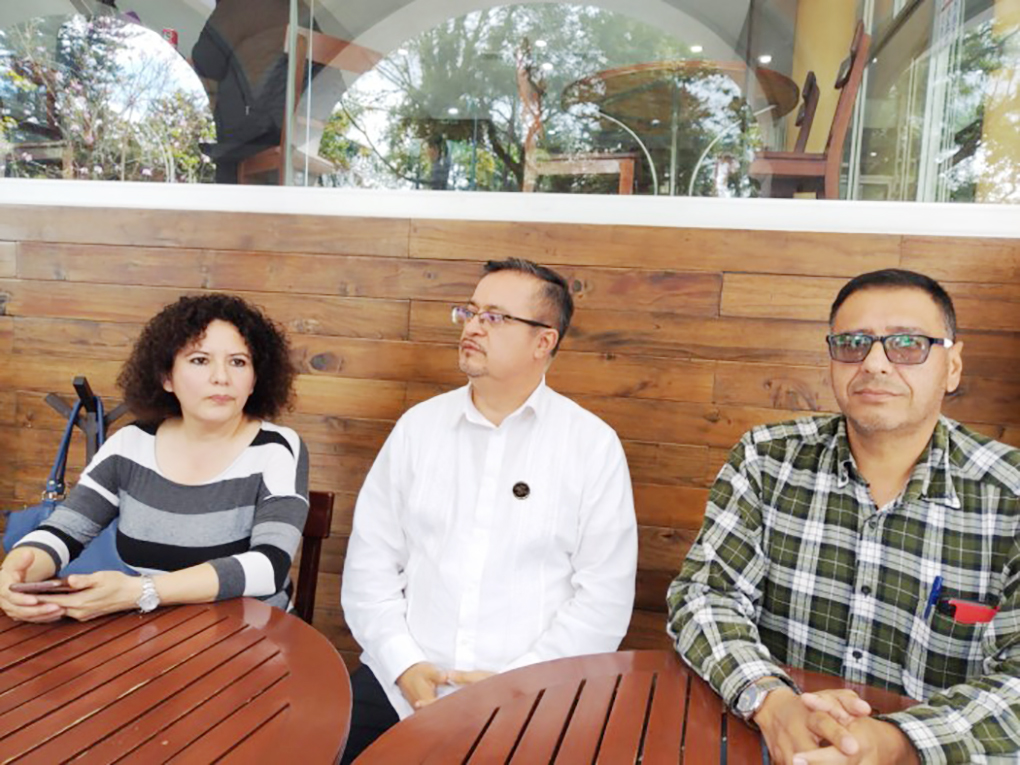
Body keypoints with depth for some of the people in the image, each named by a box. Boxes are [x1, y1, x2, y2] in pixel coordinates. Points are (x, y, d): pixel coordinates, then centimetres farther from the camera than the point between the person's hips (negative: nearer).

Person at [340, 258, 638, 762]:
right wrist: (404, 665, -7)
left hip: (529, 697, -1)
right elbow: (370, 561, 5)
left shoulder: (594, 445, -2)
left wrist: (515, 681, -11)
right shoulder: (418, 425, 6)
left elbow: (604, 594, -4)